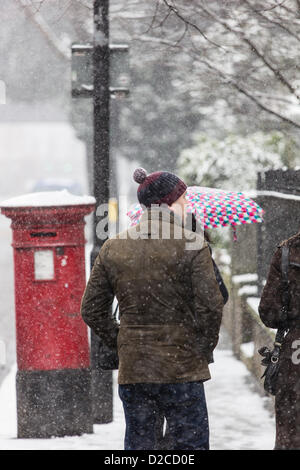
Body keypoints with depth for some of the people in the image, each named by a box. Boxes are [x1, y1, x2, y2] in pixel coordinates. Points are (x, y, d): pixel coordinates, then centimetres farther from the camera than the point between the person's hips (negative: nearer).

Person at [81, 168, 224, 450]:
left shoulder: (112, 249, 6)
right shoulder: (191, 244, -8)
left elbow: (91, 311, 8)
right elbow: (210, 306, -12)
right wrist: (205, 348, 2)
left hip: (132, 367, 4)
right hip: (181, 366, -4)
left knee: (137, 445, 10)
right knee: (190, 444, 2)